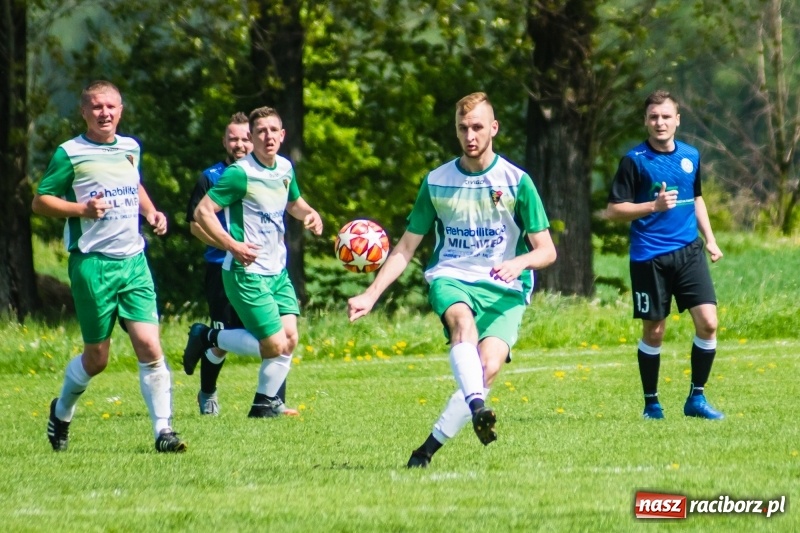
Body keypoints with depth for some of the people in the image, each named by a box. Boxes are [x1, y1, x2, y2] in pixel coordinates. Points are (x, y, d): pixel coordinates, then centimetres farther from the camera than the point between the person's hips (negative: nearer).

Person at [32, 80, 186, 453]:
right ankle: (61, 412, 30)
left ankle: (163, 430, -6)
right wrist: (82, 209, -18)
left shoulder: (131, 148, 13)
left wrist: (151, 212, 14)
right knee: (97, 358, 3)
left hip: (134, 263, 4)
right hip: (92, 264, -4)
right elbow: (40, 202, -3)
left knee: (149, 346, -9)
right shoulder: (69, 154, -4)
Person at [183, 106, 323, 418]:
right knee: (275, 345, -11)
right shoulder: (240, 174, -16)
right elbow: (202, 213, -17)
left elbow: (294, 203, 27)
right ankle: (208, 338, 9)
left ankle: (266, 403, 14)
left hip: (277, 272, 7)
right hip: (247, 273, -7)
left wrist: (310, 215, 5)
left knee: (290, 337, -1)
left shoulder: (285, 168, 7)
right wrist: (233, 246, -26)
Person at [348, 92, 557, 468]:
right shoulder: (437, 182, 8)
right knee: (463, 321, -36)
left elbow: (546, 251, 2)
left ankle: (431, 447, -14)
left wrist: (520, 263, -21)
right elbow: (405, 248, 14)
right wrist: (370, 295, 3)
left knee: (489, 366, -25)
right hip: (451, 279, 1)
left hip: (504, 289, -1)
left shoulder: (516, 182, 1)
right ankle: (477, 408, -59)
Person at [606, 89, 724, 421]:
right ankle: (651, 403, 19)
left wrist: (710, 239, 17)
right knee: (654, 331, 3)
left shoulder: (691, 156, 9)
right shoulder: (635, 160, -5)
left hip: (688, 251, 4)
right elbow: (614, 210, -6)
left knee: (707, 322, -8)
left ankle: (697, 398, 6)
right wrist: (654, 206, -19)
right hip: (649, 257, -3)